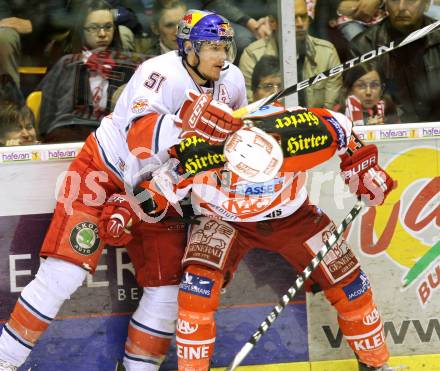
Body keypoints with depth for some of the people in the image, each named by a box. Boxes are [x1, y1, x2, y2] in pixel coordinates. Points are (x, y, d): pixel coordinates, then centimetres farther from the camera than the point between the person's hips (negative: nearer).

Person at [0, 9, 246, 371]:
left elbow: (240, 128, 15)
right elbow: (142, 137, -40)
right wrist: (187, 126, -54)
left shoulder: (233, 80, -5)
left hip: (159, 193, 7)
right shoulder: (162, 72, -25)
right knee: (65, 273, -14)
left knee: (166, 290, 3)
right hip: (106, 173, -6)